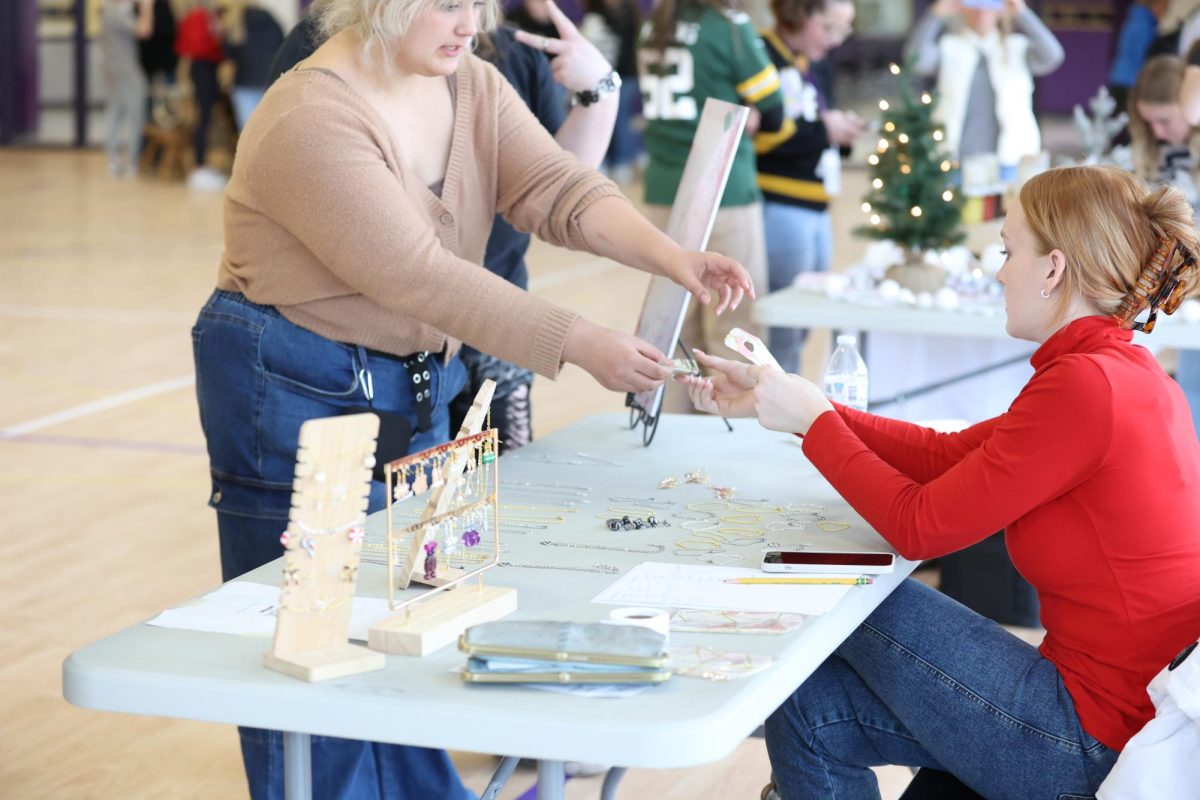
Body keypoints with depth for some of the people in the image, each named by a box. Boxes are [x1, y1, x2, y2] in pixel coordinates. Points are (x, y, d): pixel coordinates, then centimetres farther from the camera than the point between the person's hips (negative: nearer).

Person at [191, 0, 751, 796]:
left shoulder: (473, 85, 2)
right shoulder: (311, 121, -23)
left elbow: (559, 188, -10)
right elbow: (421, 277, -28)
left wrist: (672, 256, -27)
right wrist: (580, 344, -30)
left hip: (416, 383, 8)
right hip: (300, 395, -7)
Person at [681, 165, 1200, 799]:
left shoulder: (1083, 385, -22)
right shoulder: (1131, 377, 9)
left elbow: (918, 526, -15)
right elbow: (944, 455, 13)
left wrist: (812, 418, -2)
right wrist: (785, 405, 15)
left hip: (1096, 747, -8)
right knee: (810, 711, 8)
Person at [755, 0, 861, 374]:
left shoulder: (820, 68, 17)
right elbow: (754, 135, -20)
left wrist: (841, 134, -1)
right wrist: (821, 130, -15)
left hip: (816, 210, 9)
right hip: (779, 209, -9)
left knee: (800, 327, 12)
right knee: (782, 331, -8)